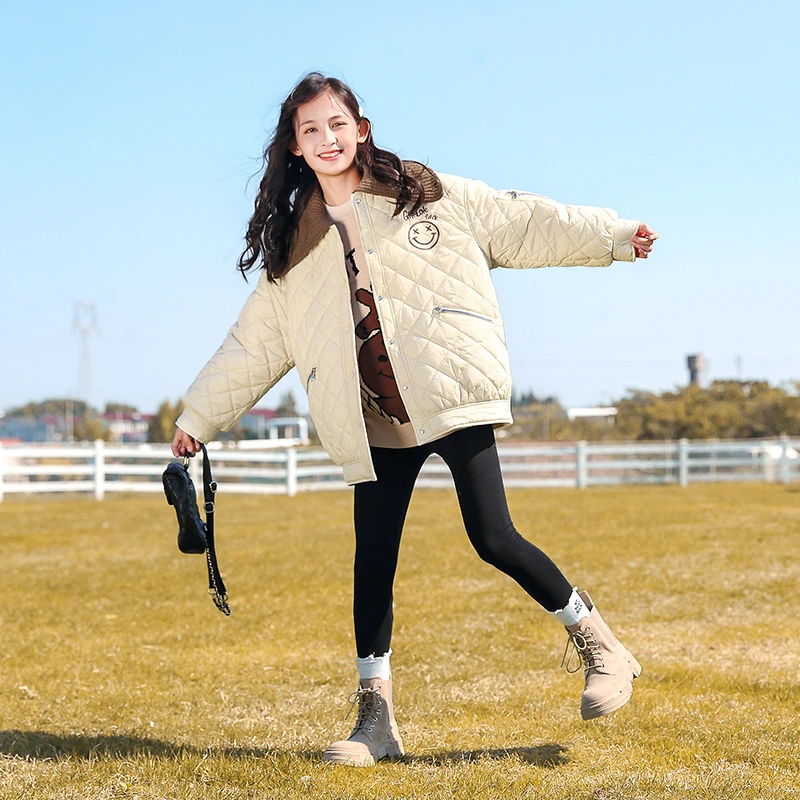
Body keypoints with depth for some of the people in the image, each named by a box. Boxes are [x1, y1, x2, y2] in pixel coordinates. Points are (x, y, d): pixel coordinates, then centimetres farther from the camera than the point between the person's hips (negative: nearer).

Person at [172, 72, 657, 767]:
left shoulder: (429, 195, 8)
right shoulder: (291, 245, 15)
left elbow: (521, 224, 7)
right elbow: (255, 343, 19)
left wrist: (614, 235, 1)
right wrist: (198, 416, 19)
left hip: (449, 397, -3)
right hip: (374, 422, 3)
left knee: (494, 538, -11)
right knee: (372, 559, 2)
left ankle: (600, 646, 9)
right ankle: (376, 717, 12)